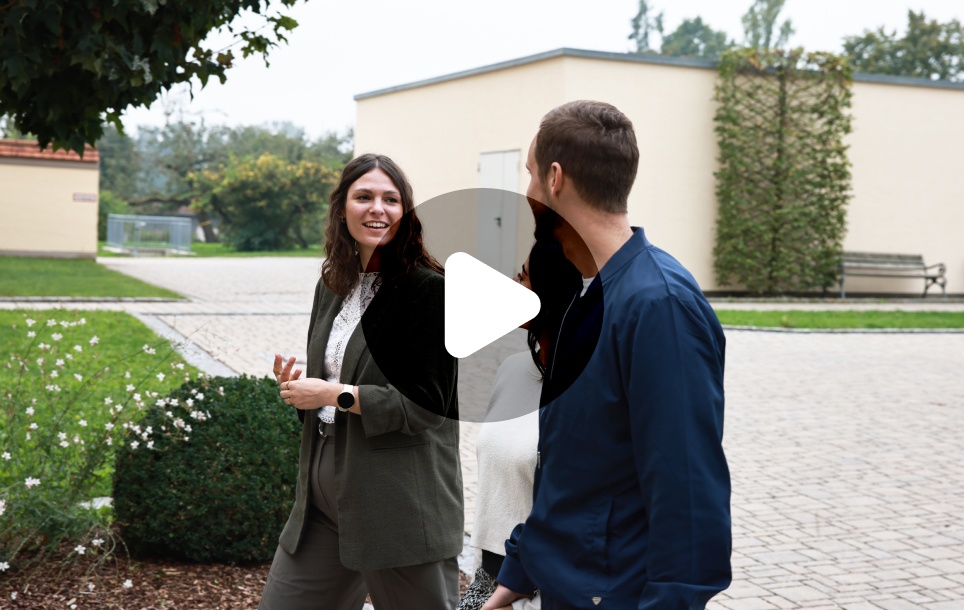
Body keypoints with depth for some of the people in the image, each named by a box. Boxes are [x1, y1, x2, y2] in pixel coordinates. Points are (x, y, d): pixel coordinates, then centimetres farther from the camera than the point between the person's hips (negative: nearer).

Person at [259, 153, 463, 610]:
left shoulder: (429, 290, -12)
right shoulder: (332, 286, 11)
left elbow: (429, 404, -16)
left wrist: (336, 395, -15)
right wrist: (298, 386, 0)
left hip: (399, 500, -7)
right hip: (325, 487, 7)